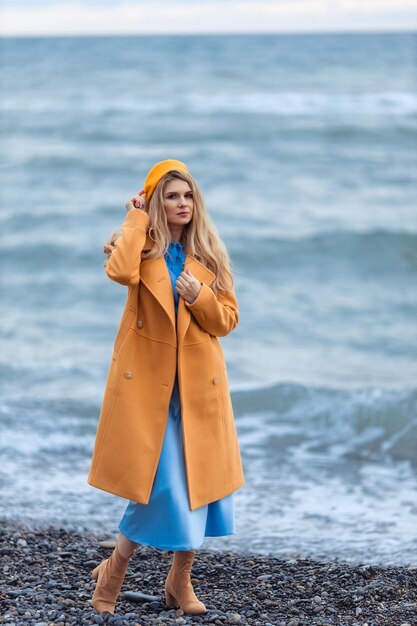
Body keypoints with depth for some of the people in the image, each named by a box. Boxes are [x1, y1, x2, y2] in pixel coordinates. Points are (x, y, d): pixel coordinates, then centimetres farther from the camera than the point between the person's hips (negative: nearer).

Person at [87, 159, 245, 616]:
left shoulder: (209, 256, 8)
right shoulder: (143, 248, 0)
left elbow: (228, 320, 6)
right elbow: (120, 272, -24)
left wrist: (200, 297, -13)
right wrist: (136, 219, -12)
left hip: (199, 384, 4)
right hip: (147, 381, -3)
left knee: (198, 483, 3)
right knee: (160, 483, -8)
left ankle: (180, 580, 21)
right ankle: (113, 570, 14)